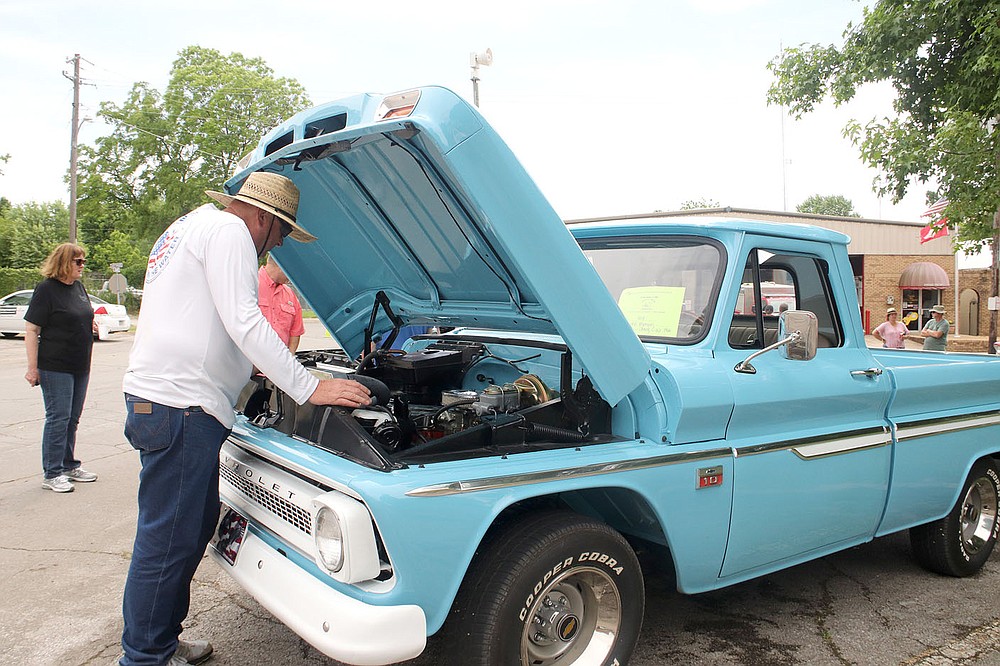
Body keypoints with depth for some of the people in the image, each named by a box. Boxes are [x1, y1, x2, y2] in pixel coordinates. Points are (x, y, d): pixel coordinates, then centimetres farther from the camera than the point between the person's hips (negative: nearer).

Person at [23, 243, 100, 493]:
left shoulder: (78, 287, 11)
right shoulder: (46, 289, -10)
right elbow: (31, 330, -12)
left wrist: (93, 324, 6)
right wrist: (33, 367, -15)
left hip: (80, 366, 7)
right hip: (55, 367, -7)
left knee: (72, 418, 13)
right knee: (58, 417, -4)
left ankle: (69, 465, 24)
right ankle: (51, 474, 5)